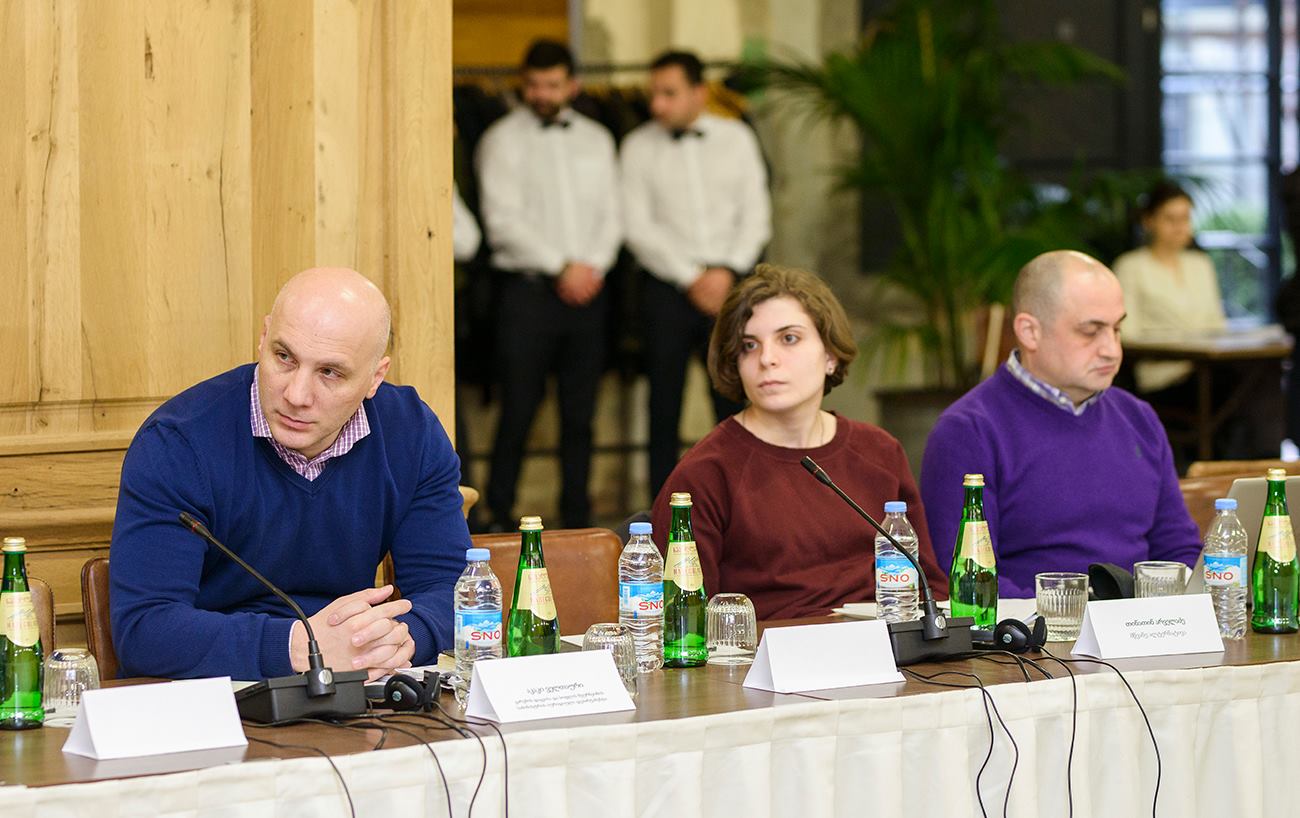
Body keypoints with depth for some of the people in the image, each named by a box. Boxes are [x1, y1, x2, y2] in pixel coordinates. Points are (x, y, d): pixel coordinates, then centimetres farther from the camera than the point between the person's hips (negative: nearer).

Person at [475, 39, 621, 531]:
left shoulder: (596, 139, 14)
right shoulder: (504, 139, 1)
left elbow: (611, 213, 12)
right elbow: (503, 219, -7)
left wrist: (594, 265, -6)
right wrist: (562, 267, -10)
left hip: (586, 288, 4)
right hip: (529, 290, -4)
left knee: (580, 411, 5)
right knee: (519, 408, -5)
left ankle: (577, 517, 11)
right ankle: (499, 514, 4)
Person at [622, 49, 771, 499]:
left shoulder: (736, 138, 7)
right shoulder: (639, 146, 3)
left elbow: (756, 215, 6)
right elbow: (639, 227, -3)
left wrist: (727, 271, -8)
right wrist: (691, 279, -10)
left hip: (731, 286, 1)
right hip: (668, 288, -1)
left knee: (734, 403, -1)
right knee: (664, 406, 1)